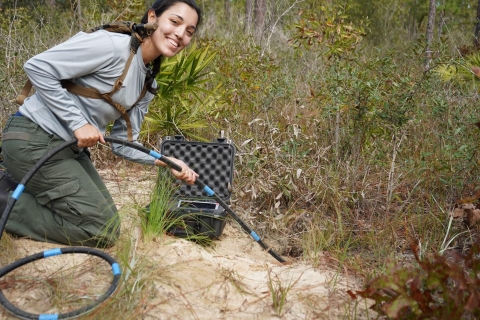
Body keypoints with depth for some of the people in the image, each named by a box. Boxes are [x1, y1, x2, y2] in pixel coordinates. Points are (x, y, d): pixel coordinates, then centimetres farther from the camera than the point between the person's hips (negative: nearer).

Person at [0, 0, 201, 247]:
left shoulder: (148, 84, 7)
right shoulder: (112, 45, -20)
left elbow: (122, 142, 6)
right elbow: (37, 67, -21)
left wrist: (165, 161, -10)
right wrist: (78, 123, -22)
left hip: (69, 147, 9)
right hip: (35, 140, -9)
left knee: (106, 218, 18)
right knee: (103, 230, -7)